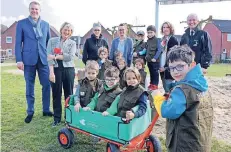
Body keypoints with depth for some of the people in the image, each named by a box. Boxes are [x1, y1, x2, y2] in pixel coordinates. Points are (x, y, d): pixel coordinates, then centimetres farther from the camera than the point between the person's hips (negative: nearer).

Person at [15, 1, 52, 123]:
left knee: (47, 85, 3)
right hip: (28, 59, -2)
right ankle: (30, 112, 19)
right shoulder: (21, 23, 3)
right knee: (29, 87, 7)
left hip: (43, 59, 2)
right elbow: (18, 43, 0)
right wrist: (19, 60, -8)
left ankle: (46, 110, 17)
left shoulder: (46, 24, 12)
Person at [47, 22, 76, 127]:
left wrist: (55, 56, -12)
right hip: (56, 70, 0)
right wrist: (51, 72, -13)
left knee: (69, 94, 7)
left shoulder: (72, 43, 7)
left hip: (69, 70, 1)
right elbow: (49, 57, -4)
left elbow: (70, 57, -9)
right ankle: (57, 118, 17)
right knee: (56, 94, 5)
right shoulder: (52, 41, 6)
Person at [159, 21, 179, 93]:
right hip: (162, 67, 8)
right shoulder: (163, 39, 16)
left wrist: (166, 67, -16)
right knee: (165, 88, 15)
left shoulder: (173, 39, -9)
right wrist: (160, 66, 13)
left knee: (169, 90, -5)